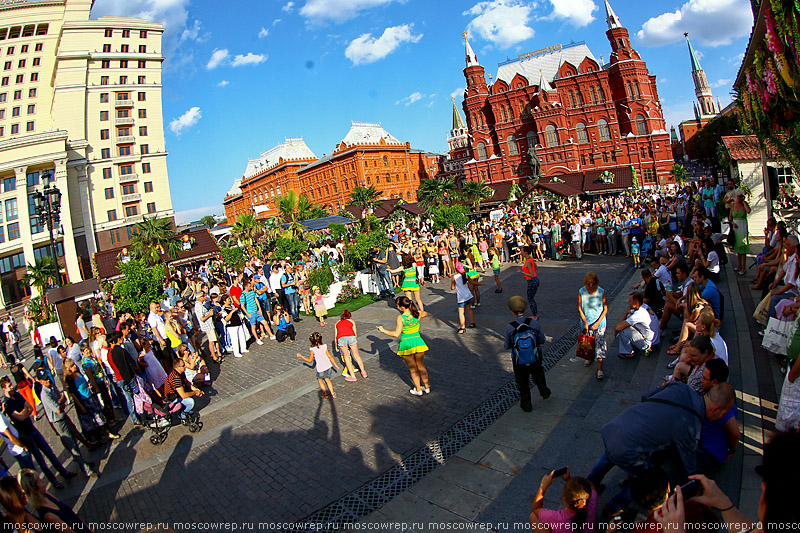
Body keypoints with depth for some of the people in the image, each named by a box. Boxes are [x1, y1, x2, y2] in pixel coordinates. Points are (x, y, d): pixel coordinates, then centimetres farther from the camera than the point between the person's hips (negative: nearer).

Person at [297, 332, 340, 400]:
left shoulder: (313, 350, -14)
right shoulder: (324, 346, -5)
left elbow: (310, 360, -2)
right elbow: (330, 356, 0)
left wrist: (301, 356, 10)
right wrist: (335, 364, 11)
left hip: (320, 369, -4)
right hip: (328, 366, 4)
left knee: (320, 380, 20)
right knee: (327, 379, 22)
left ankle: (325, 394, 24)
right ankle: (332, 394, 20)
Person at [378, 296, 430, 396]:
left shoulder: (401, 318, -19)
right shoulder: (417, 313, -5)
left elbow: (396, 334, -21)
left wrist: (383, 330, -10)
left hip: (406, 344, -4)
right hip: (418, 342, 4)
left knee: (413, 369, 15)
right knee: (421, 366, 21)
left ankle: (418, 390, 26)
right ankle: (427, 387, 32)